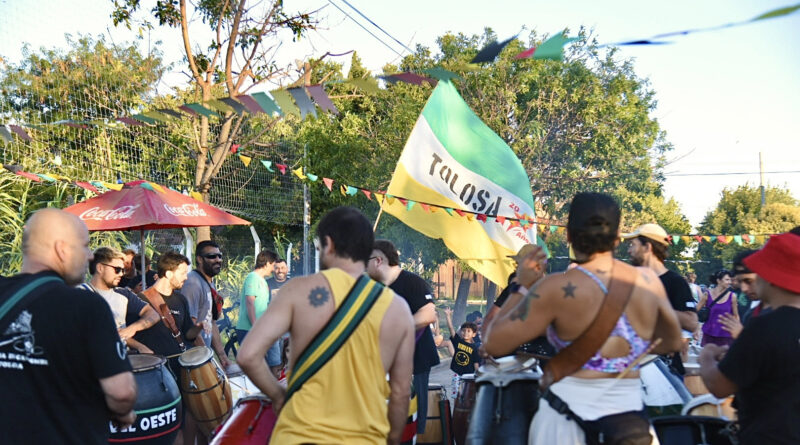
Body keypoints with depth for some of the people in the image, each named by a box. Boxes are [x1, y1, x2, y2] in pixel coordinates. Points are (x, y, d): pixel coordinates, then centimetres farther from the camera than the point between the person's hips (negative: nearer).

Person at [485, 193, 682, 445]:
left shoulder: (556, 289, -14)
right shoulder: (648, 280, -1)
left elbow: (494, 344, -10)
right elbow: (672, 342, 15)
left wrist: (521, 287, 0)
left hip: (567, 423, -3)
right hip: (631, 424, 4)